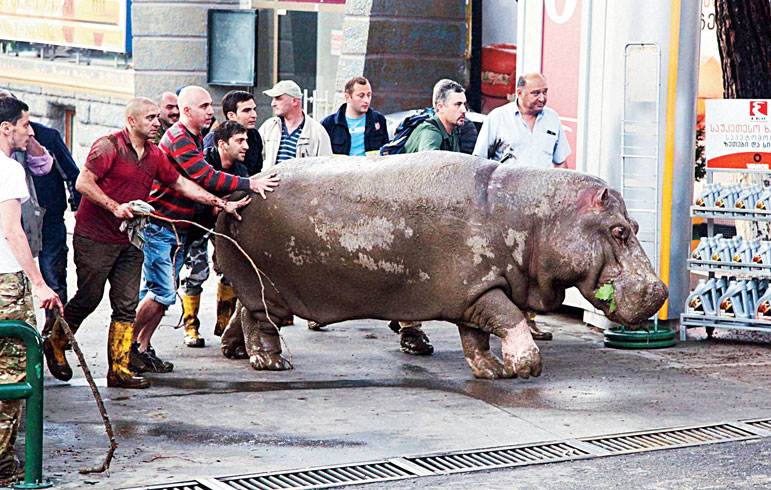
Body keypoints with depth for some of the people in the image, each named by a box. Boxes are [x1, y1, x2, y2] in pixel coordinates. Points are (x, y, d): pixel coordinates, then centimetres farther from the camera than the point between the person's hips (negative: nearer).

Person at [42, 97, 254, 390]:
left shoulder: (155, 155, 10)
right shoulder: (109, 146, -11)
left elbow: (182, 184, 17)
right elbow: (83, 183, -15)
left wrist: (222, 204, 13)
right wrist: (115, 207, -23)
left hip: (129, 241, 6)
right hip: (94, 237, -6)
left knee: (127, 306, 3)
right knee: (88, 298, 1)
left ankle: (119, 370, 7)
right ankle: (54, 345, 25)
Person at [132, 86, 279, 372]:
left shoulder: (196, 139, 15)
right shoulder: (178, 139, -16)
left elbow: (204, 182, 19)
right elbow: (206, 177, -24)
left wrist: (219, 201, 2)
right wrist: (249, 184, -25)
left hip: (177, 229, 9)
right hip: (159, 224, -9)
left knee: (160, 290, 9)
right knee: (163, 292, -12)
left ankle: (143, 347, 13)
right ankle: (130, 346, -2)